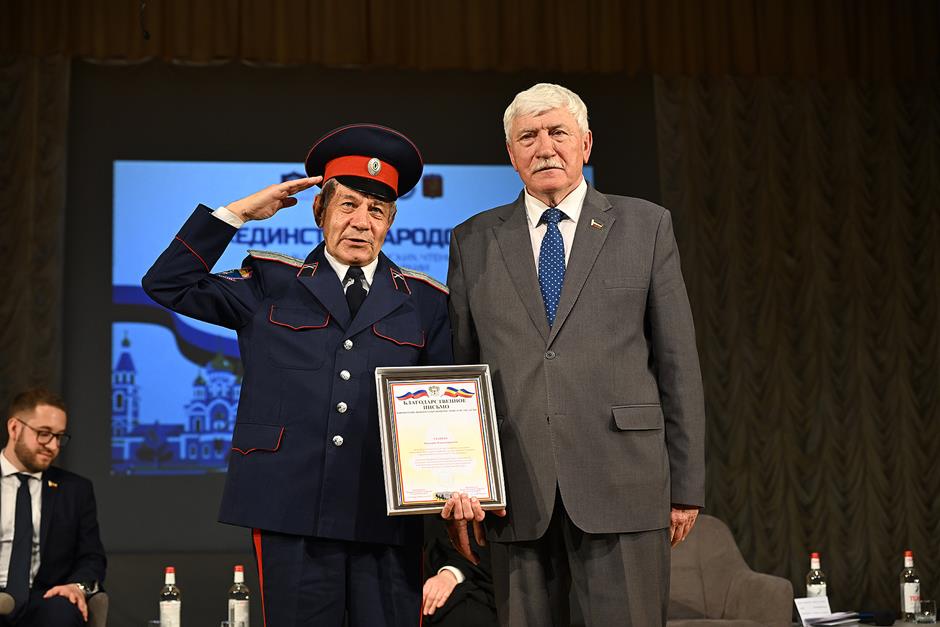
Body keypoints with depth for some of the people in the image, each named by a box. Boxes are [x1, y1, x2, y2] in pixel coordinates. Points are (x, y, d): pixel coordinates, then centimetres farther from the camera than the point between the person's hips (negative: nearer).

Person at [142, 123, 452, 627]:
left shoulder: (424, 301, 12)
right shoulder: (271, 286, 11)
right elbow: (168, 284, 6)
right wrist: (238, 212, 2)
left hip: (388, 522, 1)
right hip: (290, 511, 0)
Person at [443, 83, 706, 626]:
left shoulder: (646, 226, 8)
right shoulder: (474, 242, 12)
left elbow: (678, 362, 5)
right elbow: (458, 370, 11)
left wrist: (687, 485, 2)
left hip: (622, 483, -1)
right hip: (515, 492, 2)